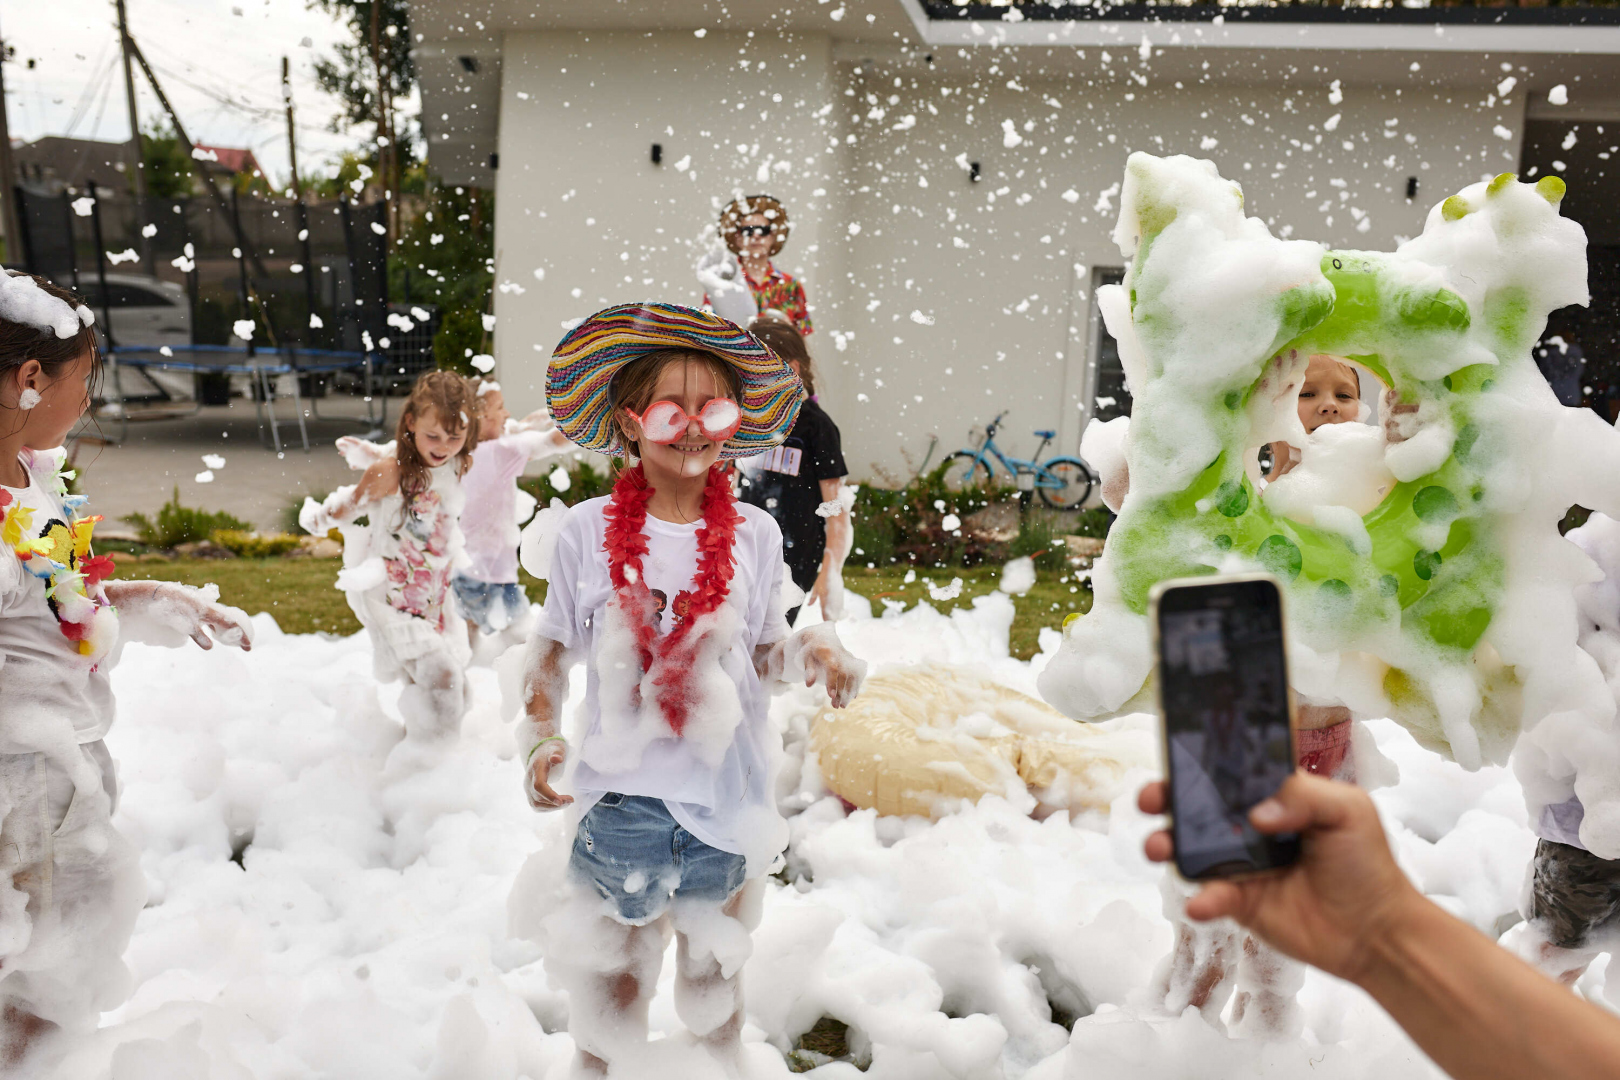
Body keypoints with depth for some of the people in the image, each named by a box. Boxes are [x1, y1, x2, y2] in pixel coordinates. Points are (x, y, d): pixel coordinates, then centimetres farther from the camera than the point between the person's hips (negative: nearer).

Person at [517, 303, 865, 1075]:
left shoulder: (753, 535, -4)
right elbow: (551, 648, 4)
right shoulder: (588, 532, -7)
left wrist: (812, 650, -15)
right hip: (622, 794, -1)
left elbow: (762, 650, 5)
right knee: (612, 981, 15)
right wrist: (540, 737, -9)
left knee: (715, 972, 20)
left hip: (726, 796, 1)